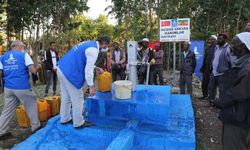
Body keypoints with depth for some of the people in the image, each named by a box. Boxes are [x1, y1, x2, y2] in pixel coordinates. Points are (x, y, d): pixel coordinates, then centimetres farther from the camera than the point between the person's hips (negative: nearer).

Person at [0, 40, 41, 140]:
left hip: (8, 88, 5)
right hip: (22, 87, -4)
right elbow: (33, 70, -11)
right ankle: (35, 127, 20)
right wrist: (37, 67, 11)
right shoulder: (24, 55, -2)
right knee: (31, 106, 12)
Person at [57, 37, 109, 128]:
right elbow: (88, 69, -19)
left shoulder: (88, 44, 15)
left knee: (66, 97, 20)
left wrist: (96, 68, 30)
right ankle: (78, 123, 18)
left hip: (62, 69, 10)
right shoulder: (93, 50, -14)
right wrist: (91, 86, -16)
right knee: (77, 99, 4)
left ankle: (65, 118, 34)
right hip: (70, 73, -10)